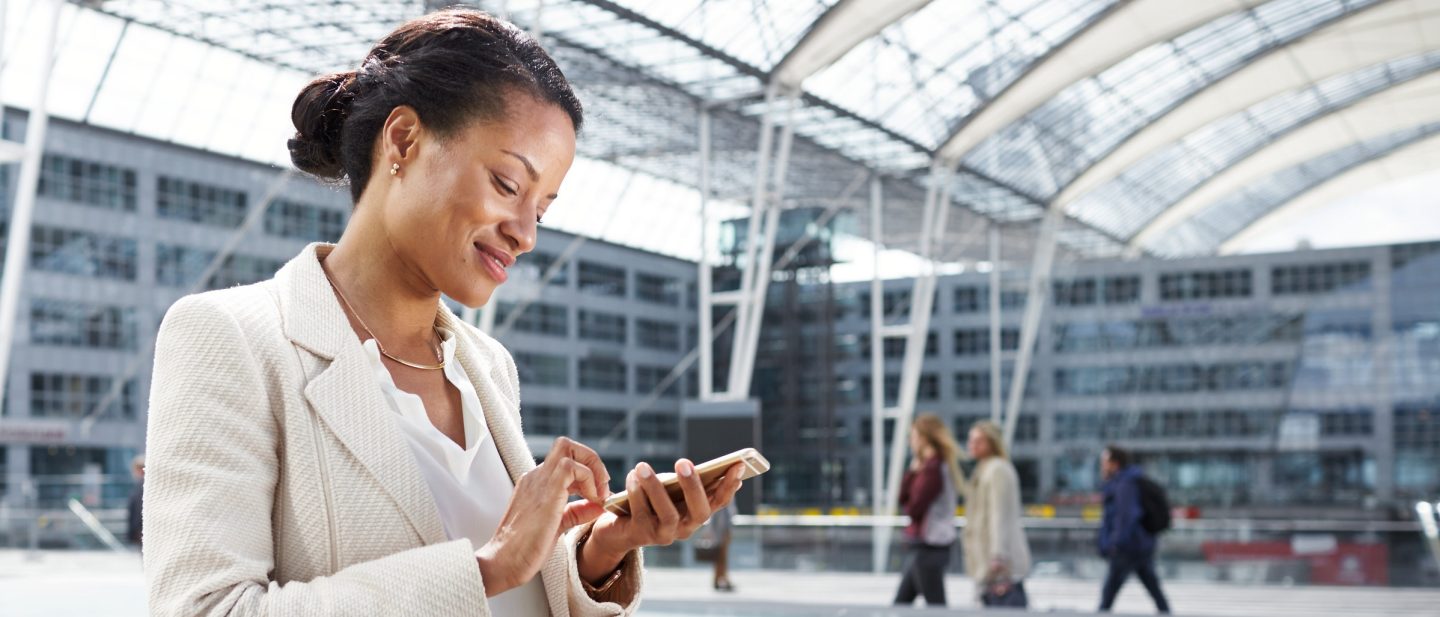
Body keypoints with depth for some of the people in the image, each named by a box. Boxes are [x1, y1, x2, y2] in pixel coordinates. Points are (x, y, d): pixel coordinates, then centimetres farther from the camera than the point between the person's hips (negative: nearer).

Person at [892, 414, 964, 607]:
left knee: (935, 607, -5)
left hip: (928, 547, -10)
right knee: (901, 603, 15)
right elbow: (903, 498, 11)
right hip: (925, 546, 10)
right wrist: (913, 471, -1)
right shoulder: (940, 465, 13)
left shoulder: (932, 468, -17)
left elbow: (914, 508, -19)